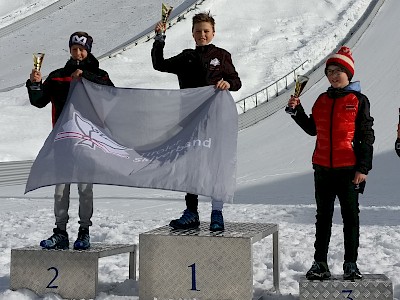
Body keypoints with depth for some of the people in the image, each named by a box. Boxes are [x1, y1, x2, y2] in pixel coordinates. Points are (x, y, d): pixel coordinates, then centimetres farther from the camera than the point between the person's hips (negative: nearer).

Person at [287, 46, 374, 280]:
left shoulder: (358, 100, -4)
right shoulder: (322, 100, 11)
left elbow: (367, 136, -5)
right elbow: (312, 129, 20)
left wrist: (363, 168, -11)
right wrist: (297, 111, 6)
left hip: (349, 169, -5)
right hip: (323, 168, 5)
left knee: (350, 216, 4)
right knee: (323, 216, 10)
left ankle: (351, 264, 14)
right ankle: (320, 263, 17)